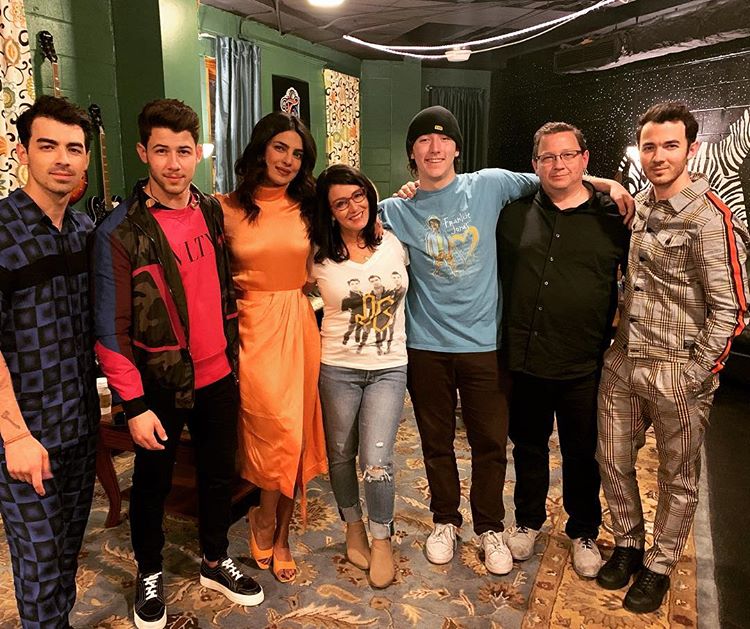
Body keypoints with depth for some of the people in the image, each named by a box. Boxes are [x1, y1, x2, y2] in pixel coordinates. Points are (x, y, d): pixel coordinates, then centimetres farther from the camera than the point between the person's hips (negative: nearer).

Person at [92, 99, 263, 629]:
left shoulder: (212, 212, 1)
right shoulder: (120, 232, -15)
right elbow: (110, 330, -14)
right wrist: (135, 406, -14)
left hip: (219, 375, 5)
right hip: (160, 386, -4)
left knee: (220, 472, 18)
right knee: (153, 483, 15)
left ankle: (216, 562, 41)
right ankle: (149, 574, 40)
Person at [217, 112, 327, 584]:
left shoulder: (307, 207, 7)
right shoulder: (227, 208, 0)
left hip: (299, 327, 3)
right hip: (253, 327, -3)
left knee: (295, 433, 7)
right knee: (279, 430, -7)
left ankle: (278, 532, 27)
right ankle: (269, 521, 23)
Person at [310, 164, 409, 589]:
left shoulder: (394, 244, 0)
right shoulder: (319, 258, -5)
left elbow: (410, 290, 17)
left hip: (389, 367, 0)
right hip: (338, 368, 0)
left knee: (377, 462, -7)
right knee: (341, 455, 13)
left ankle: (382, 538, 20)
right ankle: (354, 526, 39)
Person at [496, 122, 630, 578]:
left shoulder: (613, 217, -1)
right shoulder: (514, 213, 2)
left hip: (584, 366, -1)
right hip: (524, 359, 1)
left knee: (582, 454, 14)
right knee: (528, 446, 18)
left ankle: (584, 533, 38)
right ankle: (528, 521, 40)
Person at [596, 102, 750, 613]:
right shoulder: (642, 204, 7)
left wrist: (693, 375, -15)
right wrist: (620, 328, 13)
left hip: (677, 370, -6)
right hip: (623, 361, 7)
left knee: (678, 477, 12)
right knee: (613, 461, 15)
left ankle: (658, 567, 32)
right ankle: (628, 544, 37)